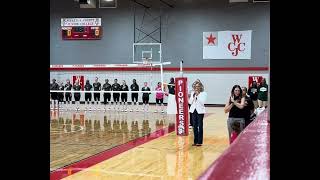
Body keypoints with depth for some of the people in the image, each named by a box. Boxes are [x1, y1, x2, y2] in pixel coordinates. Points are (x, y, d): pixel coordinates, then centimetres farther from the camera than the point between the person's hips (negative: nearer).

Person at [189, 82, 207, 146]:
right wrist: (193, 95, -7)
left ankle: (199, 142, 3)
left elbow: (202, 102, -13)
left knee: (200, 126, -3)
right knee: (195, 126, 6)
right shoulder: (193, 93, 10)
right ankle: (195, 141, 14)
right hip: (193, 110, 4)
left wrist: (198, 95, -15)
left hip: (200, 111, -4)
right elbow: (190, 102, 5)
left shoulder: (203, 93, -2)